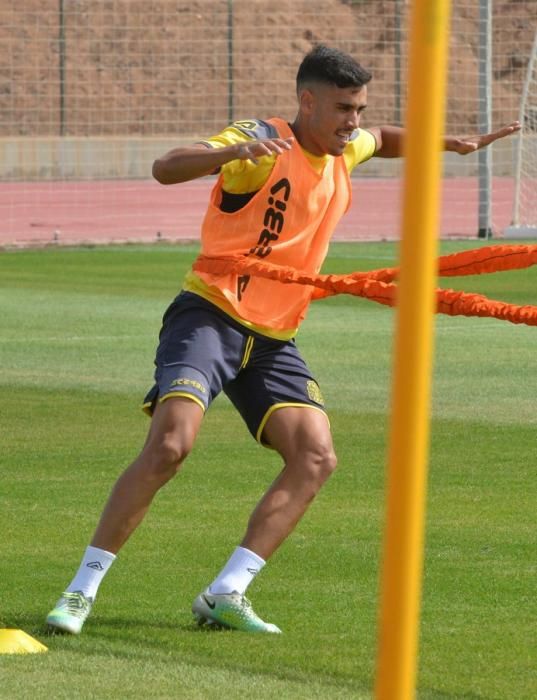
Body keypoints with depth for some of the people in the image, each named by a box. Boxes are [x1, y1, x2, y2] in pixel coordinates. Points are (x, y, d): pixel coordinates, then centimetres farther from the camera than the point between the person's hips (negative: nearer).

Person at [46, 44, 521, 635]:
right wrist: (235, 151, -45)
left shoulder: (345, 149, 11)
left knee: (315, 457, -12)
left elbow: (383, 140, 38)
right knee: (169, 445, -24)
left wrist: (451, 143, 27)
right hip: (210, 316, -7)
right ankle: (81, 590, -14)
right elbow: (165, 169, -28)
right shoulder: (263, 143, -12)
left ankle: (225, 595, -11)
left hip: (273, 340, 7)